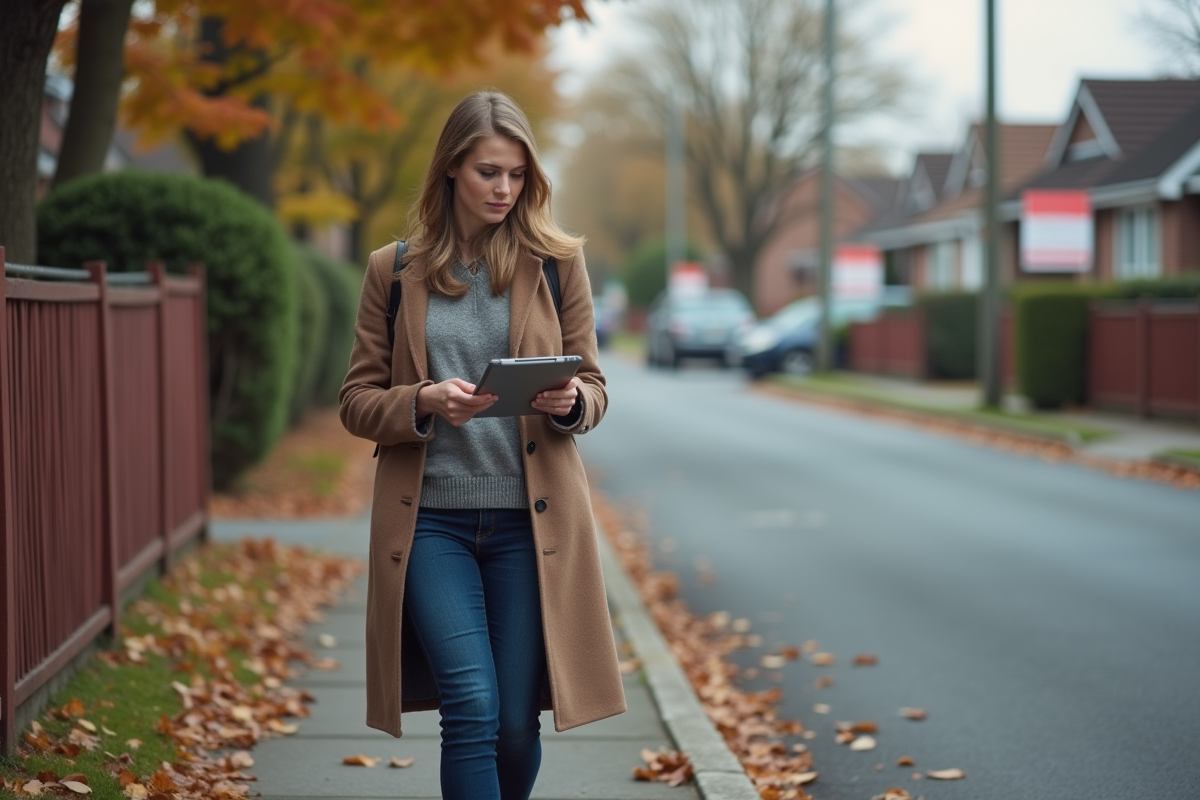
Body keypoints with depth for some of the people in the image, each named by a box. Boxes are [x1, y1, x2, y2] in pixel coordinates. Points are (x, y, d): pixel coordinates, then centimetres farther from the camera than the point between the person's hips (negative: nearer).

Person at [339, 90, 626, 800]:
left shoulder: (557, 261, 5)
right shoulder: (395, 270, 5)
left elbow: (594, 387, 9)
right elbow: (358, 402, 6)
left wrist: (570, 402, -15)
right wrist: (425, 403, -15)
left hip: (530, 519, 1)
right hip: (430, 519, -1)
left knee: (517, 722, 3)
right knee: (472, 707, -14)